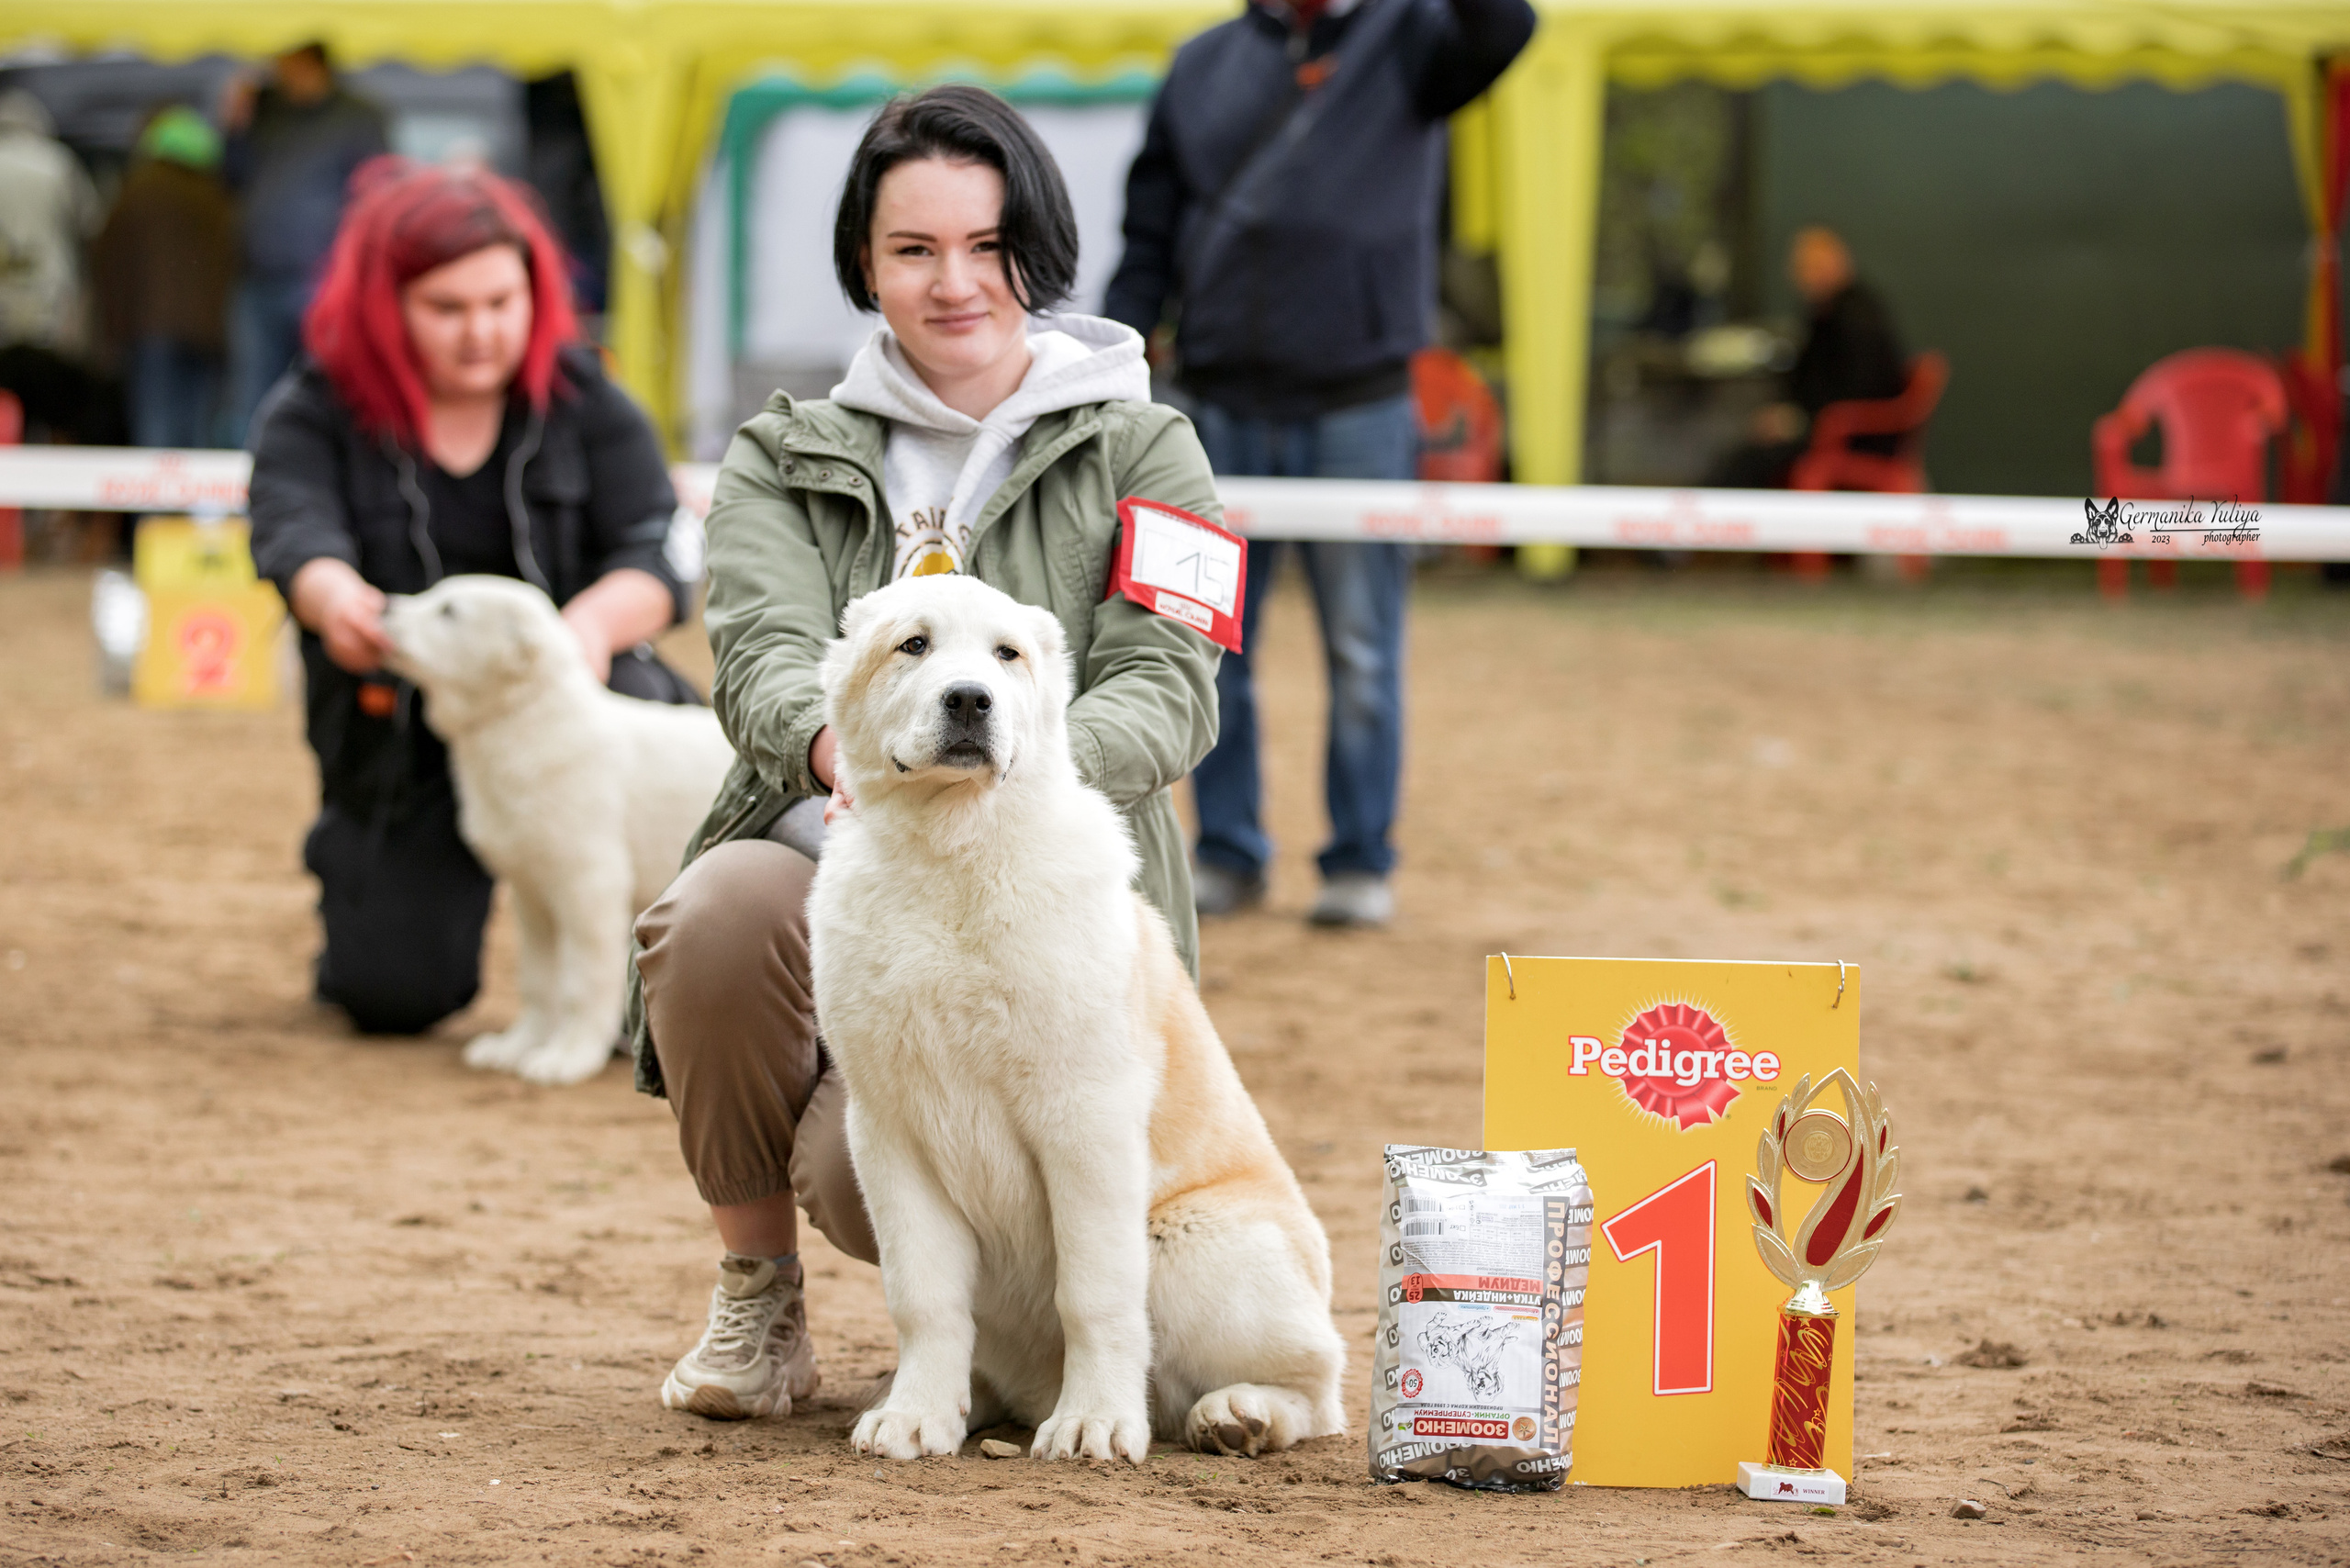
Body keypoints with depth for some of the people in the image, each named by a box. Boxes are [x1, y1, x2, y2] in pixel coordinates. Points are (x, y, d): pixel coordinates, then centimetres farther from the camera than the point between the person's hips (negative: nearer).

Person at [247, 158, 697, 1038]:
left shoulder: (580, 396, -3)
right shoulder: (315, 413, -5)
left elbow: (657, 554, -12)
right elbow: (295, 538, -23)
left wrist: (593, 619, -37)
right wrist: (337, 598, -49)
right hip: (400, 734, 0)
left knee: (636, 702, -35)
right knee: (396, 996, -11)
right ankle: (355, 866, 27)